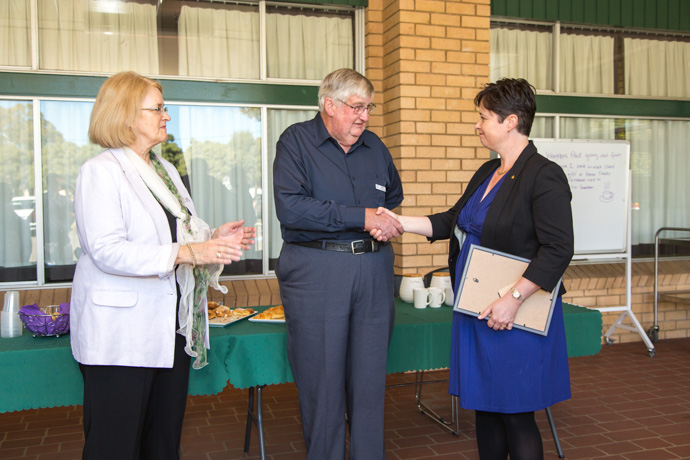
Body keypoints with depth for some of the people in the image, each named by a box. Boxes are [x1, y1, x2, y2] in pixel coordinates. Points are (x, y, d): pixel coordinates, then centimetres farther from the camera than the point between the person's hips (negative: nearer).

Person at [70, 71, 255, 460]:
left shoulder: (164, 169, 18)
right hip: (121, 331, -7)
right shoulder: (101, 171, -8)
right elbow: (106, 251, -20)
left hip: (172, 327, 8)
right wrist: (186, 253, -25)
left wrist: (214, 237, 4)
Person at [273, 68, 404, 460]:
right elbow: (290, 207, -17)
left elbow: (394, 197, 32)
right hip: (316, 273, -4)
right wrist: (362, 218, -17)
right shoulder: (296, 141, -1)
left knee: (371, 379, 9)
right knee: (321, 381, 4)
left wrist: (388, 222, 11)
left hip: (373, 270, 5)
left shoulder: (374, 145, 15)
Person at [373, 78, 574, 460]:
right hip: (477, 313, 9)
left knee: (515, 414, 2)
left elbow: (558, 249, -19)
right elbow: (452, 222, 18)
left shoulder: (543, 176, -13)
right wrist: (399, 222, 9)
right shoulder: (487, 173, 14)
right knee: (485, 407, 17)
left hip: (515, 315, -8)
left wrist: (514, 299, -22)